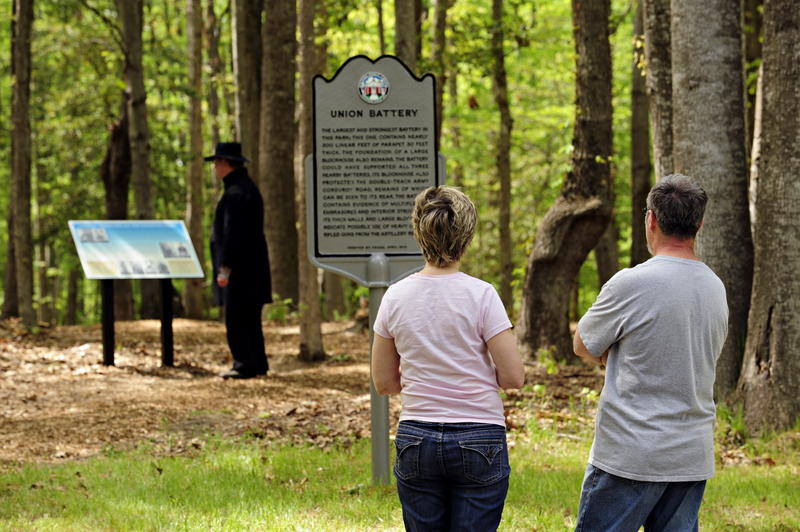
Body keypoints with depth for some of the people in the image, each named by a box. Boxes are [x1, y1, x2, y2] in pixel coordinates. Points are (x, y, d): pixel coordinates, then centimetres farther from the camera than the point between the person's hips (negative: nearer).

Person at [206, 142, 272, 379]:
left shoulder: (235, 193, -16)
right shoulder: (247, 187, 18)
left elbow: (232, 233, -22)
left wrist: (225, 268, -22)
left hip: (240, 268, -11)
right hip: (252, 266, 11)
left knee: (237, 318, -8)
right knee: (249, 318, 14)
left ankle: (245, 365, -8)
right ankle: (257, 364, 19)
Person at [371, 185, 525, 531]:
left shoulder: (396, 296, 0)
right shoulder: (480, 295, -10)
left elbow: (384, 383, 7)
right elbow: (514, 377, -9)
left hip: (415, 439, 3)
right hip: (479, 439, -3)